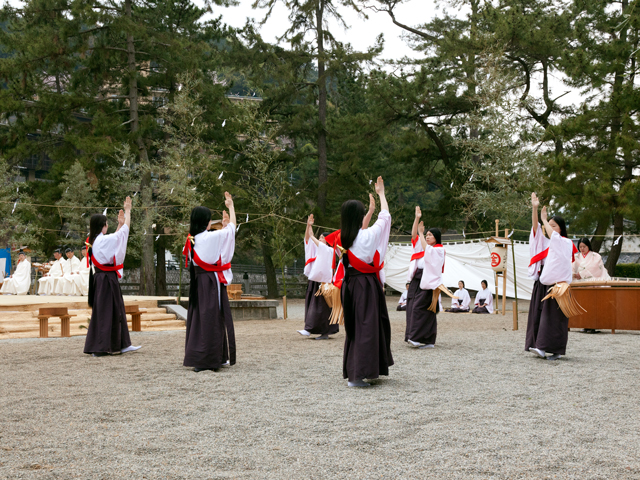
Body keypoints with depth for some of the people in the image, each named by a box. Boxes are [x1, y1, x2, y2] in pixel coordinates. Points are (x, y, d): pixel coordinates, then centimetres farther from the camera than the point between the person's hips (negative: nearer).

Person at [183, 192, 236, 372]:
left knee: (198, 317, 12)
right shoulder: (212, 237, -14)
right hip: (212, 281, -7)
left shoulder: (191, 240, 5)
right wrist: (231, 206, 13)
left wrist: (223, 226, 27)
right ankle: (210, 359, 1)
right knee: (213, 318, -1)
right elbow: (232, 227, 0)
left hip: (197, 281, 7)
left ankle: (195, 357, 17)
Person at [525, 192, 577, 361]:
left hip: (557, 284, -6)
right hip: (542, 284, 6)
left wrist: (544, 219, -10)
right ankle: (539, 347, 4)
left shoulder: (566, 243, 0)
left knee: (554, 317, -8)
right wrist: (534, 208, -7)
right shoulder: (545, 243, 15)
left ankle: (556, 350, -7)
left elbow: (553, 235, -19)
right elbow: (536, 229, 3)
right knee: (538, 315, 2)